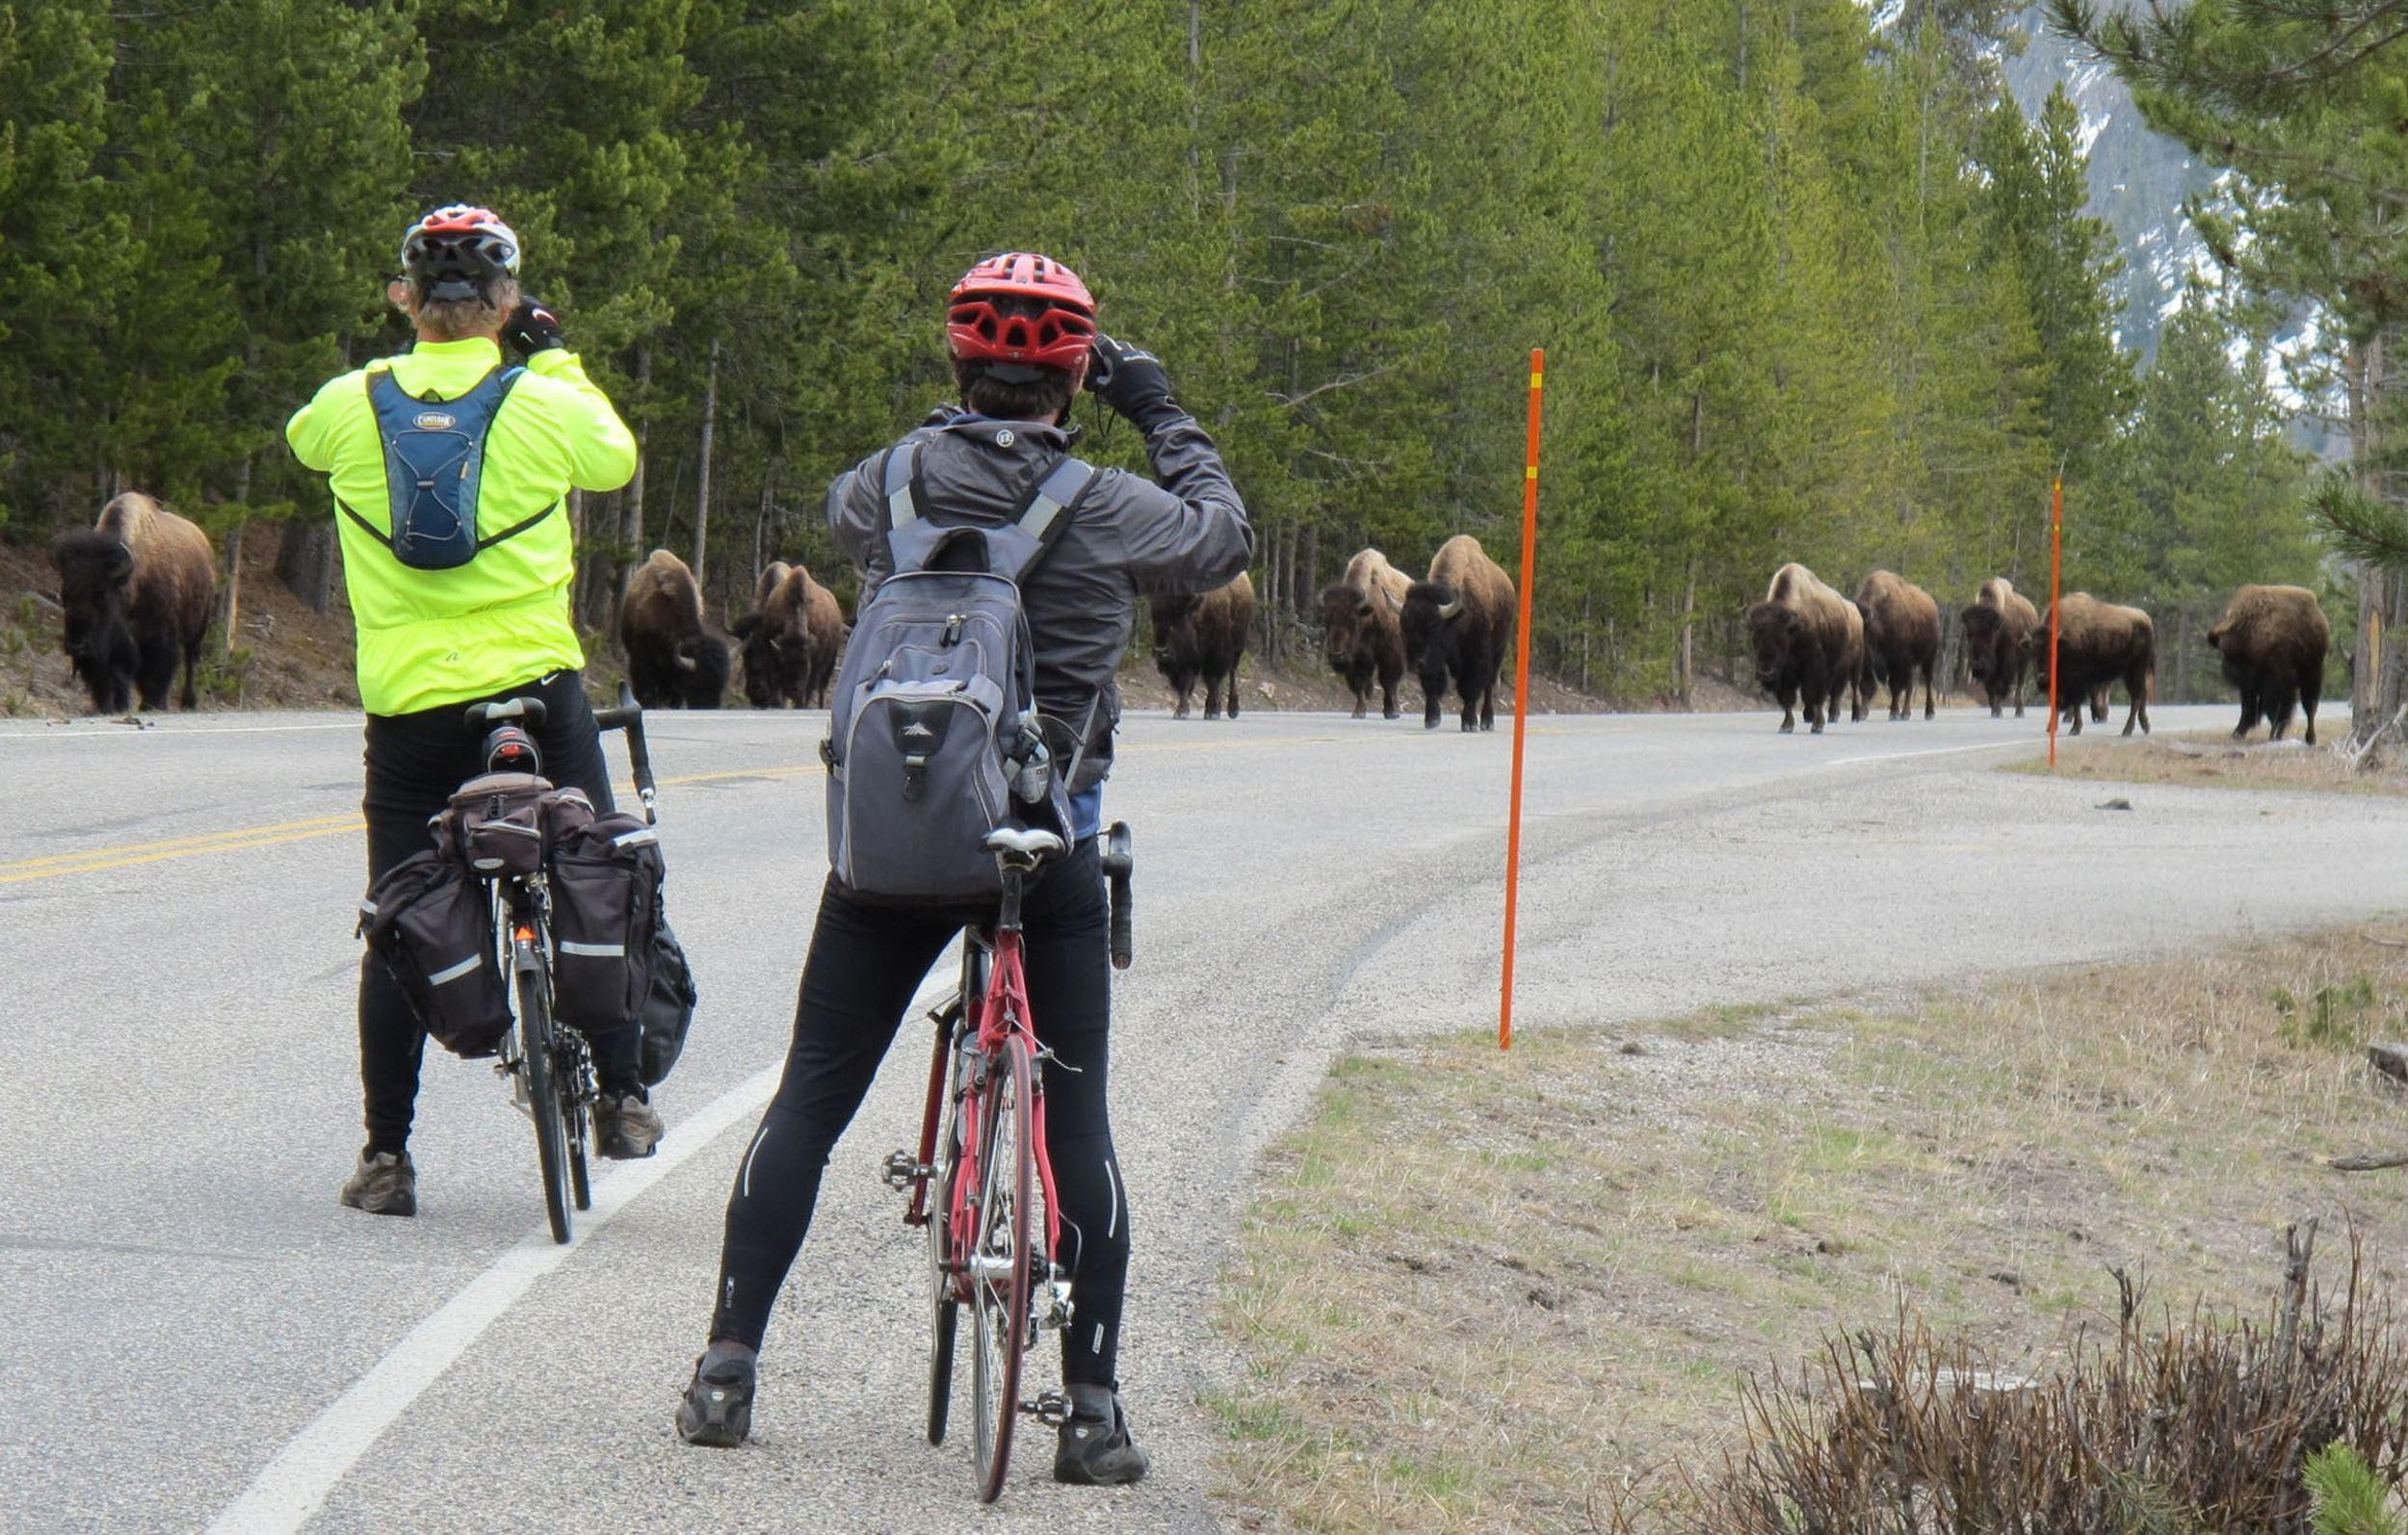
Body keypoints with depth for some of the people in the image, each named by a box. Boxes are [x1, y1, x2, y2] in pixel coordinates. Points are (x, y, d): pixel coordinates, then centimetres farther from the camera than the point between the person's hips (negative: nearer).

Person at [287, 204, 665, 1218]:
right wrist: (554, 357, 23)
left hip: (406, 705, 1)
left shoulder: (353, 404, -1)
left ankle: (386, 1155, 4)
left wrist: (397, 343, 22)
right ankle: (620, 1096, 15)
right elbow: (618, 460, 15)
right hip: (536, 689, -1)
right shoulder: (546, 405, -5)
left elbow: (303, 438, 23)